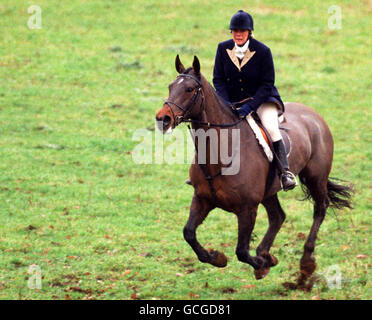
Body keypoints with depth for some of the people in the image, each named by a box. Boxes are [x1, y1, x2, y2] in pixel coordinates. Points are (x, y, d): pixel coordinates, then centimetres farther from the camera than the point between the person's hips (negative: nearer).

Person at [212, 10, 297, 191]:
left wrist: (250, 106, -26)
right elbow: (218, 79, -1)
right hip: (232, 100, 4)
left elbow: (267, 83, -14)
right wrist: (225, 103, -18)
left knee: (271, 128, -27)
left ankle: (285, 172, -23)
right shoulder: (223, 49, -4)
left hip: (261, 98, -4)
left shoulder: (262, 51, -14)